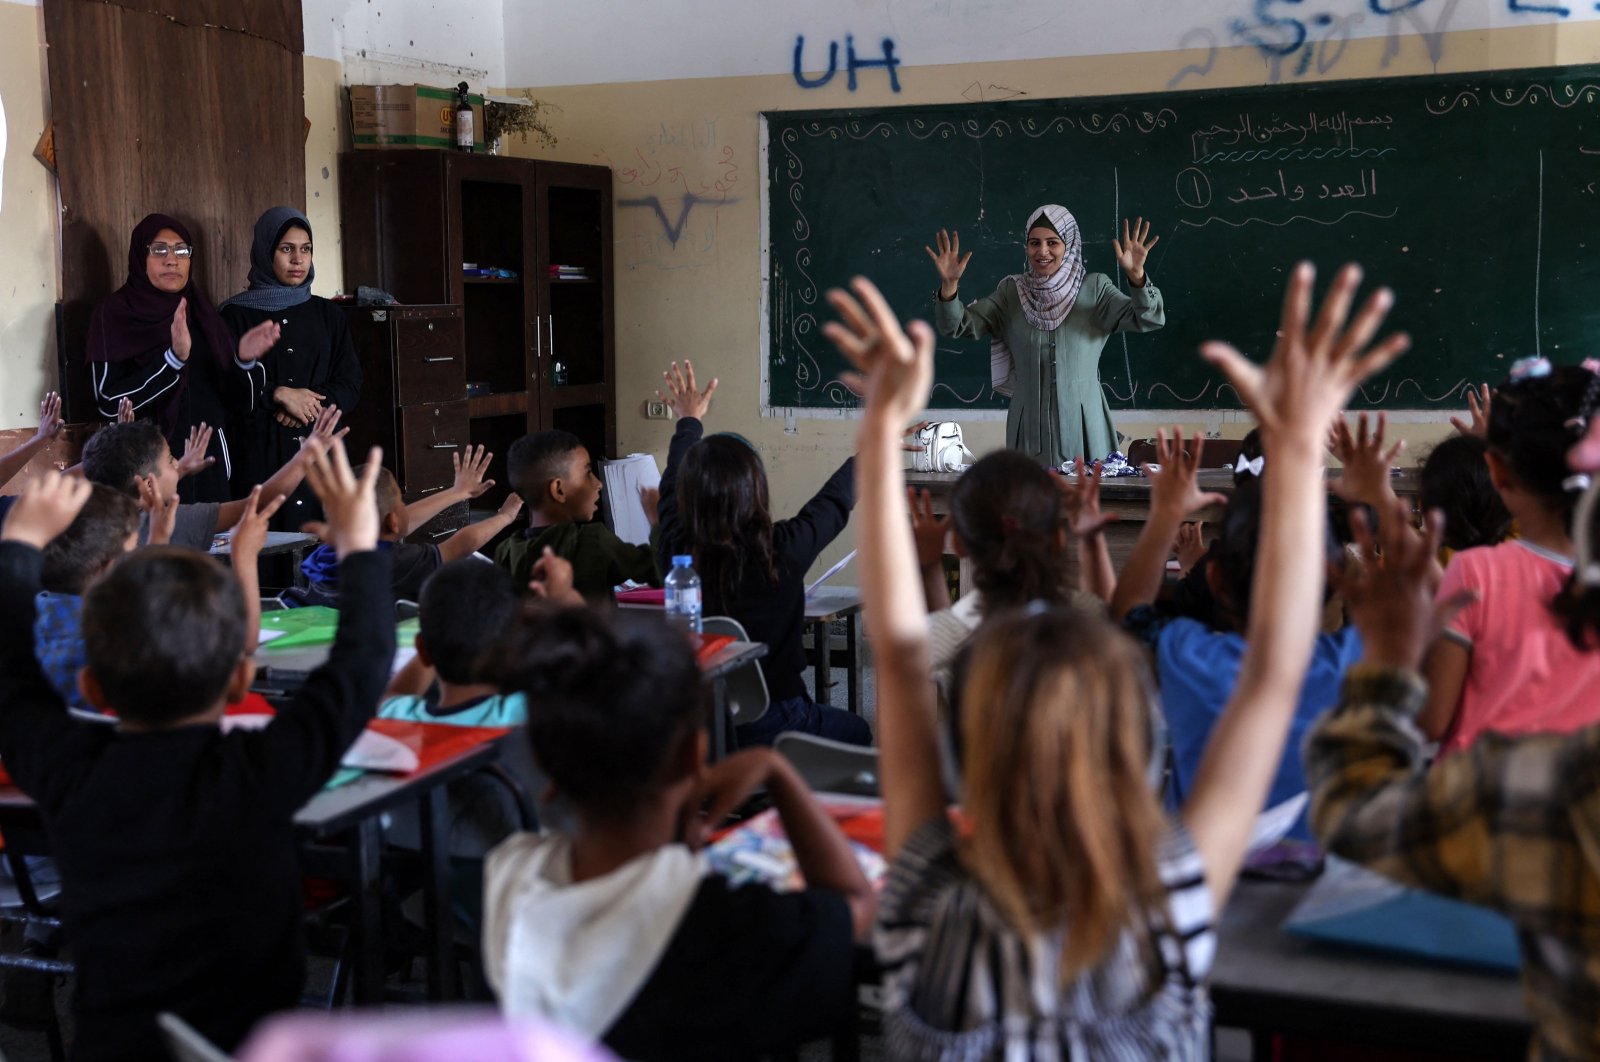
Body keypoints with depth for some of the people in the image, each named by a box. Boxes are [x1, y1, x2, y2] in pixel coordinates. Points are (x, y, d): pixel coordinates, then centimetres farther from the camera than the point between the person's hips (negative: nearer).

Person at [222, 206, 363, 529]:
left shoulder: (328, 314, 13)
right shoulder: (236, 316, 4)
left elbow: (351, 385, 7)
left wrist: (309, 401, -9)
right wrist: (280, 395, -13)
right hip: (260, 452, -3)